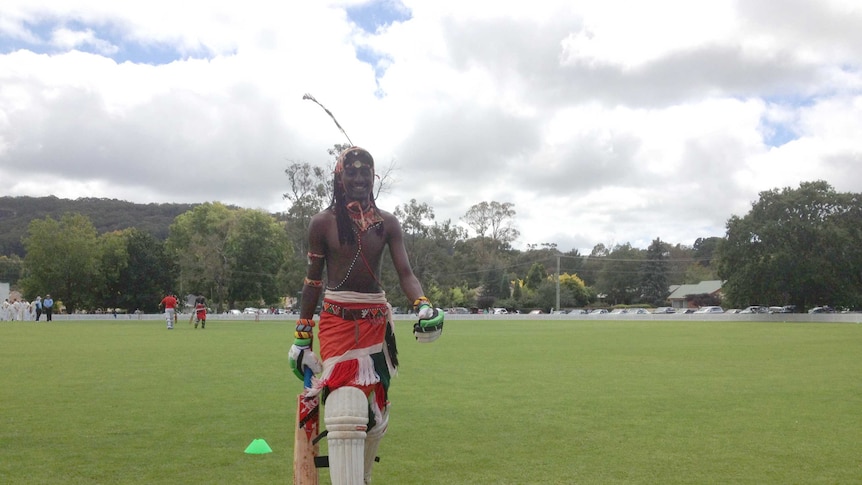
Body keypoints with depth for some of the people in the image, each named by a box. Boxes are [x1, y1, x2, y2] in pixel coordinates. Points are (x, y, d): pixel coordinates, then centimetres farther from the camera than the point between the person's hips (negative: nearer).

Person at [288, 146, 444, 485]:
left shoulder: (387, 223, 5)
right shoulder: (323, 222, 0)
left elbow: (405, 273, -3)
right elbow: (313, 280, 3)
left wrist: (422, 305, -23)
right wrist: (302, 336, 2)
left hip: (377, 321, 4)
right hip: (337, 320, -3)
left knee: (375, 412, 11)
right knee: (346, 414, -17)